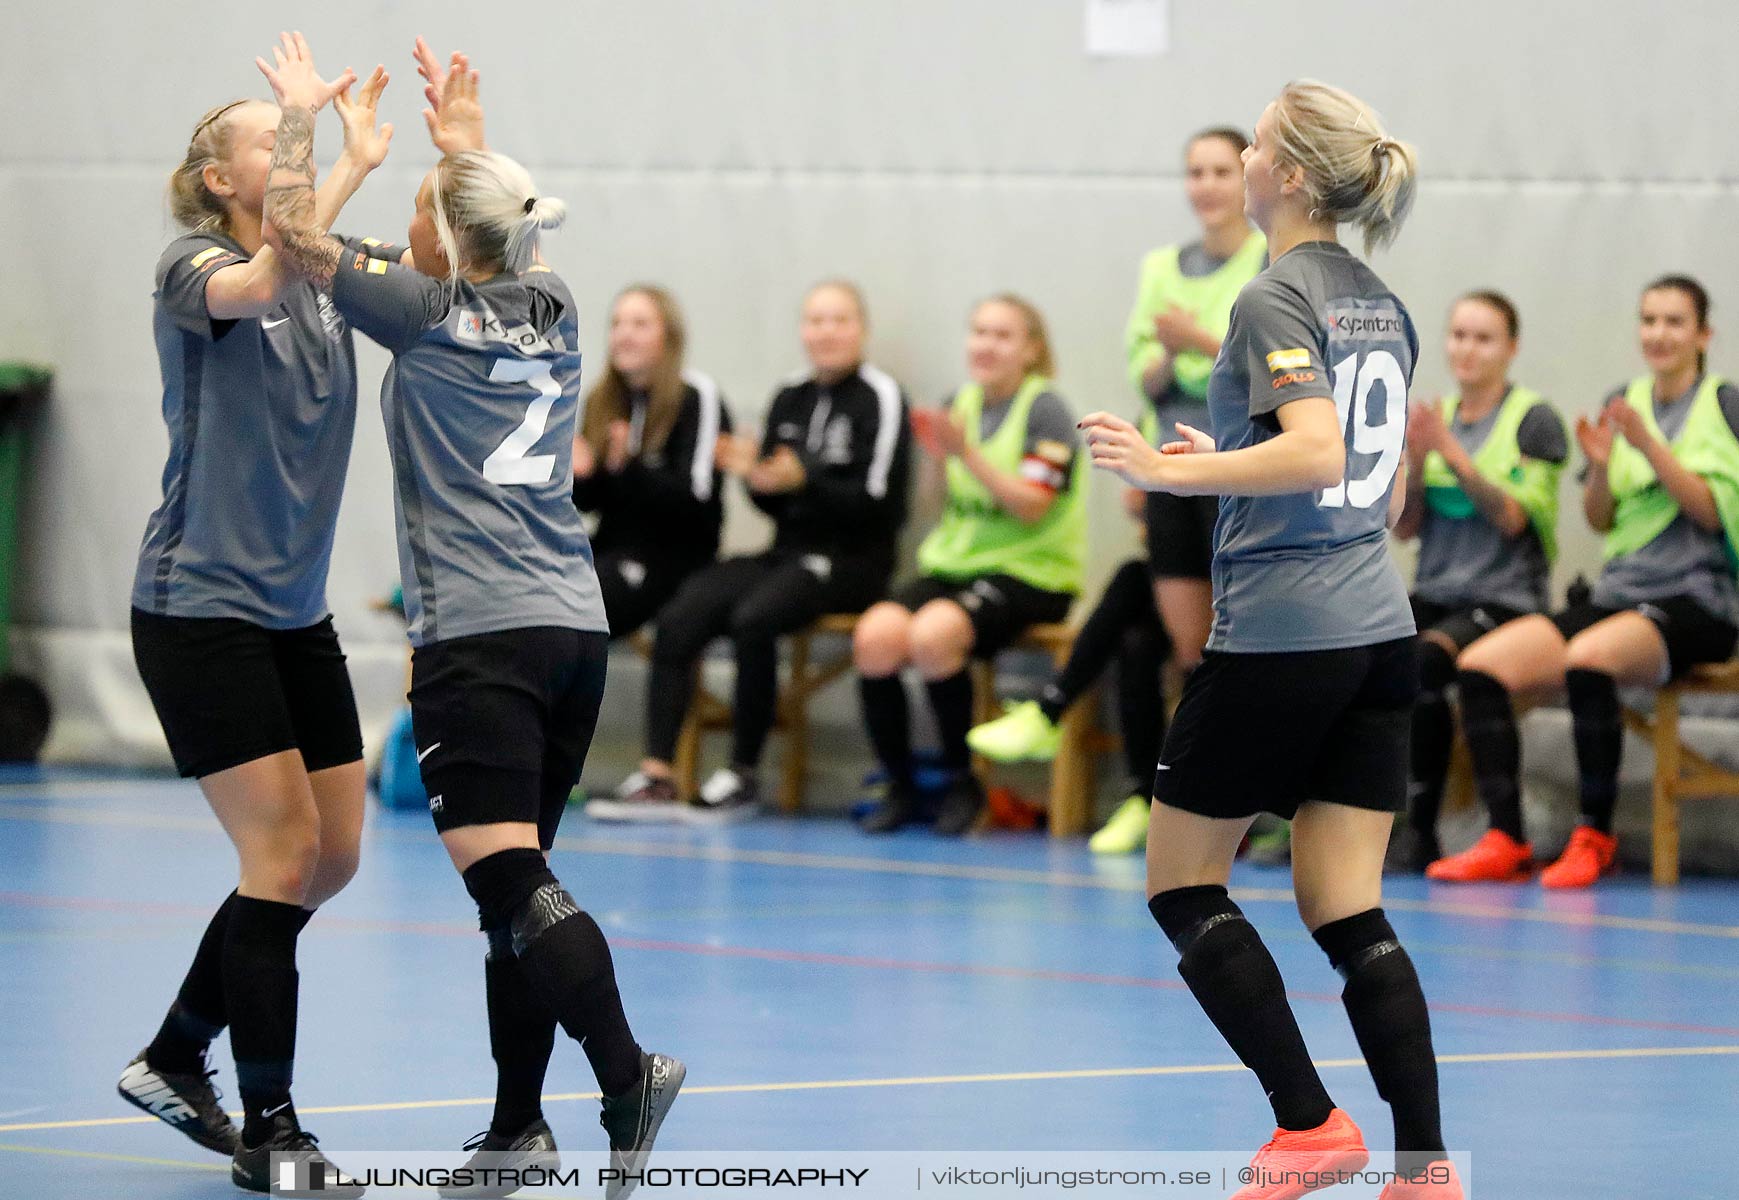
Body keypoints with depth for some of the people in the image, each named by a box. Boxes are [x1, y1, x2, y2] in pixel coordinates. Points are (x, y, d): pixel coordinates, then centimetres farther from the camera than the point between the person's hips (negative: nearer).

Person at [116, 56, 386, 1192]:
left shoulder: (329, 274, 8)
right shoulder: (193, 267, -9)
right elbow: (254, 287, -32)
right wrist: (352, 163, -31)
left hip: (296, 615, 7)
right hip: (199, 608, -7)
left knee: (333, 854, 8)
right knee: (286, 847, -11)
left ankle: (176, 1057, 23)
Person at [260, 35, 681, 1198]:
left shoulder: (429, 315, -4)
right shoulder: (553, 312, 13)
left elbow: (295, 229, 1)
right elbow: (501, 230, 36)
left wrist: (302, 113, 12)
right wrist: (465, 137, 42)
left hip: (478, 637, -7)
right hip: (574, 623, 7)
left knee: (508, 877, -15)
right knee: (516, 880, 12)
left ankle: (627, 1071, -31)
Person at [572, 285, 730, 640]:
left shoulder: (697, 396, -6)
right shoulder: (601, 400, 13)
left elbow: (694, 496, -16)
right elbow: (590, 501, 14)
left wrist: (629, 468, -31)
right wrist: (582, 473, -10)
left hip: (673, 556, -6)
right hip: (611, 545, 6)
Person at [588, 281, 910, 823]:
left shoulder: (878, 397, -3)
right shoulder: (790, 399, 16)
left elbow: (877, 501, -12)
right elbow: (773, 505, 16)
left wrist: (804, 479, -24)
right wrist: (752, 474, -6)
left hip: (851, 560, -6)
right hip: (786, 552, 6)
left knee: (753, 619, -33)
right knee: (677, 620, -18)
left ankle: (743, 773, -21)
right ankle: (657, 775, -24)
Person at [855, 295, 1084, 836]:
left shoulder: (1044, 409, -5)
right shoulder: (962, 403, 13)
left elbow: (1032, 506, -15)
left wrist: (967, 453, -22)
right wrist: (939, 459, -2)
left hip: (1028, 570, -6)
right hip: (952, 562, 6)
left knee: (932, 635, -34)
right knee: (875, 635, -24)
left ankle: (962, 781, -14)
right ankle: (898, 786, -8)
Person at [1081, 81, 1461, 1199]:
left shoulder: (1276, 300, -12)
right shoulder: (1383, 307, 14)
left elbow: (1317, 452, -27)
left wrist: (1177, 471, -24)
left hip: (1277, 635, -8)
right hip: (1380, 631, 8)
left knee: (1183, 881, 7)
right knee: (1350, 916, 7)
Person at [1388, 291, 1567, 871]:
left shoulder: (1534, 420, 0)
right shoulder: (1435, 416, 15)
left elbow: (1512, 517, -11)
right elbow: (1405, 526, 11)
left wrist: (1451, 450, -16)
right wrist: (1416, 459, -6)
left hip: (1504, 600, -5)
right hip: (1434, 594, 5)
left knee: (1421, 663, -35)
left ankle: (1419, 831, -27)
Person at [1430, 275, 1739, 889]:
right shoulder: (1624, 402, 16)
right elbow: (1599, 520, 14)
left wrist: (1649, 445, -17)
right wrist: (1600, 466, -7)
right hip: (1618, 595, 6)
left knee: (1587, 659, -37)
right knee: (1480, 664, -16)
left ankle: (1595, 837, -25)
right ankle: (1506, 842, -20)